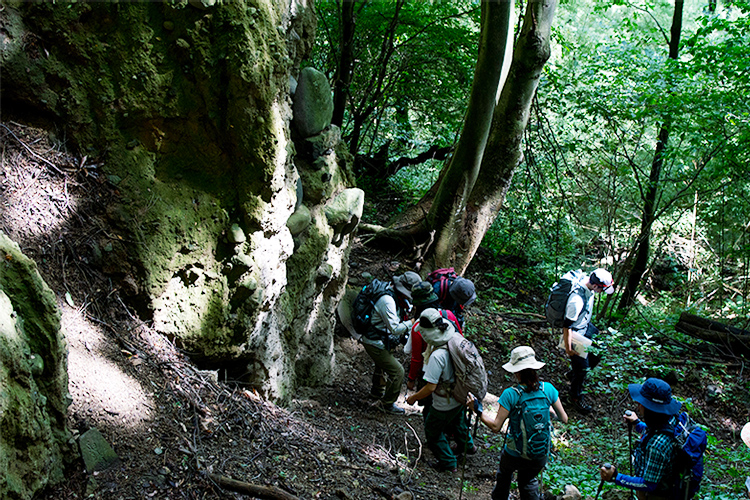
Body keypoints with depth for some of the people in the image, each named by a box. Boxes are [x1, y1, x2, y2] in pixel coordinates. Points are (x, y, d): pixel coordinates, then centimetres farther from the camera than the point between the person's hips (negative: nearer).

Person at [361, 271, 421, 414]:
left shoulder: (394, 294, -1)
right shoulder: (387, 300, -31)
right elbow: (394, 328, -33)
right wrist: (412, 322, -24)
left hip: (381, 340, 11)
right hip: (374, 343, -11)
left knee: (383, 365, 32)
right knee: (397, 371, -5)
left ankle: (377, 391, 56)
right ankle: (386, 404, 10)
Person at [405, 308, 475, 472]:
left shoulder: (437, 356, -37)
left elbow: (430, 387, -32)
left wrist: (413, 397, -15)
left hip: (445, 405, -7)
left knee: (433, 431, 19)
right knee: (457, 420, 36)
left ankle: (449, 463, 35)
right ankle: (467, 444, 61)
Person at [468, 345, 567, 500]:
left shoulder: (510, 394, -22)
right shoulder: (548, 389, -13)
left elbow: (495, 426, -18)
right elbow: (564, 419, -3)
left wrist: (477, 409, -9)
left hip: (515, 455, -2)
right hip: (541, 456, 2)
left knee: (504, 474, 33)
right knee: (528, 481, 33)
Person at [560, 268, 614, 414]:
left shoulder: (586, 281, -13)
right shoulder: (577, 300, -40)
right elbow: (567, 325, -29)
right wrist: (568, 348, -18)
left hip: (586, 326, 9)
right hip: (576, 334, -9)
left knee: (598, 353, 21)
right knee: (582, 366, 4)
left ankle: (573, 374, 43)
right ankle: (575, 396, 30)